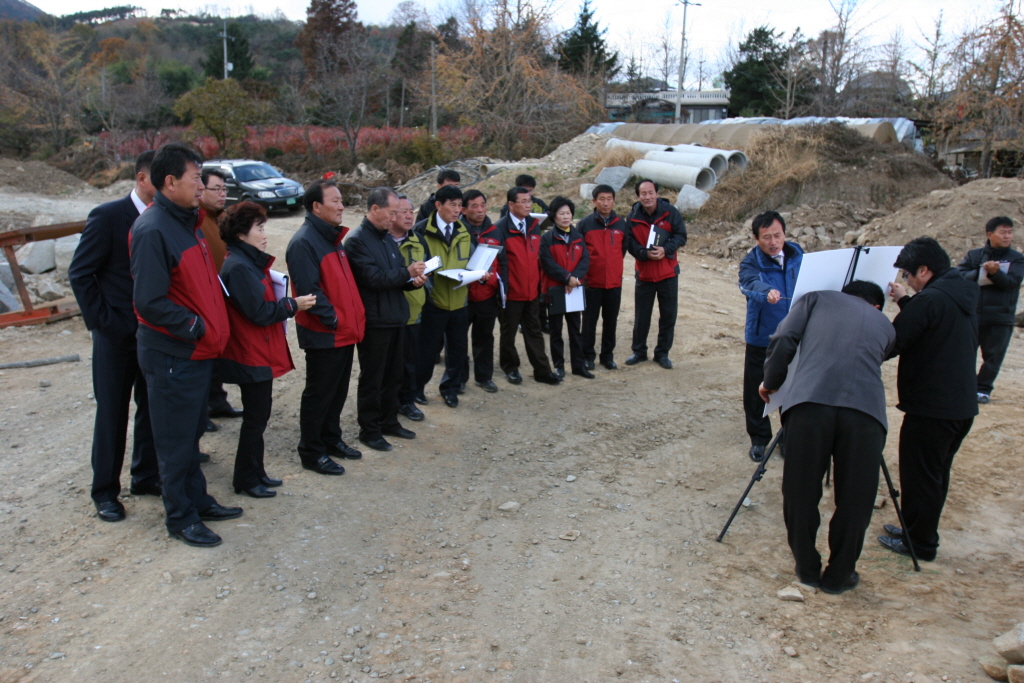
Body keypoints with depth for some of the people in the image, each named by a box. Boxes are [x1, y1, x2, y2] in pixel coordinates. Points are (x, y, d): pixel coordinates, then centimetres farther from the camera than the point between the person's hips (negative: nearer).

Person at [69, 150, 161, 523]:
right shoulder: (108, 216, -11)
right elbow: (80, 273, -8)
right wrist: (102, 320, -11)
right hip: (117, 335, -4)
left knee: (152, 408, 12)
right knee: (112, 413, 6)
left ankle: (146, 477, 29)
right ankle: (105, 492, 20)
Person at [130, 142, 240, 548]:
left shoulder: (187, 221, 9)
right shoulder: (153, 230, -20)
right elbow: (150, 303, -23)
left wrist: (212, 328, 10)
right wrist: (195, 327, -15)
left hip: (198, 350, 9)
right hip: (171, 355, -9)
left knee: (192, 432, 20)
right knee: (175, 439, 5)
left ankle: (197, 500, 34)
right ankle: (180, 518, 19)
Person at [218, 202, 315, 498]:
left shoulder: (250, 262, 13)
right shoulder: (239, 267, -19)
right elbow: (259, 313, -22)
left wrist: (286, 303, 2)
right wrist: (293, 305, -12)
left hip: (259, 353, 10)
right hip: (252, 356, -10)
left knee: (258, 415, 17)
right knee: (255, 417, 0)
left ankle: (255, 472, 29)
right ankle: (246, 479, 13)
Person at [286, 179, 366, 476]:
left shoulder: (333, 237, 13)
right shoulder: (304, 242, -17)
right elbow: (308, 290, -23)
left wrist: (356, 318, 10)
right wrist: (332, 319, -18)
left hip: (345, 331, 9)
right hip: (323, 335, -9)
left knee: (338, 391, 18)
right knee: (318, 394, 2)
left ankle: (331, 438, 33)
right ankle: (311, 452, 15)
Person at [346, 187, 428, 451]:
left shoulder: (388, 239, 14)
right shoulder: (357, 240, -13)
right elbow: (372, 278, -23)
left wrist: (413, 280, -2)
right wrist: (407, 273, -17)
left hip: (396, 317, 8)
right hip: (374, 320, -8)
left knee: (393, 375, 16)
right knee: (372, 378, 3)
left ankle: (389, 421, 30)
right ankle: (369, 429, 15)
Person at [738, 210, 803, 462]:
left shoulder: (798, 257, 1)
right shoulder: (751, 262, -11)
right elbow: (751, 283, -33)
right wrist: (767, 292, -55)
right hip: (761, 340, -2)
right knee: (756, 392, 7)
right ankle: (759, 439, 25)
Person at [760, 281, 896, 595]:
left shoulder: (816, 299, 25)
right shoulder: (884, 325, 31)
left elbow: (783, 341, 11)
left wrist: (771, 382, 25)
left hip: (809, 403, -1)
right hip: (865, 410, 1)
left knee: (800, 494, 15)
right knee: (853, 500, 17)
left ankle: (807, 569, 29)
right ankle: (838, 575, 30)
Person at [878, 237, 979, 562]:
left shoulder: (930, 299, -20)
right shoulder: (965, 296, 8)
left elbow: (890, 345, -18)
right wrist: (906, 302, 13)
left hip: (930, 408, -9)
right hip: (962, 405, 9)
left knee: (919, 476, 4)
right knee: (936, 474, 19)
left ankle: (919, 543, 14)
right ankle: (917, 529, 32)